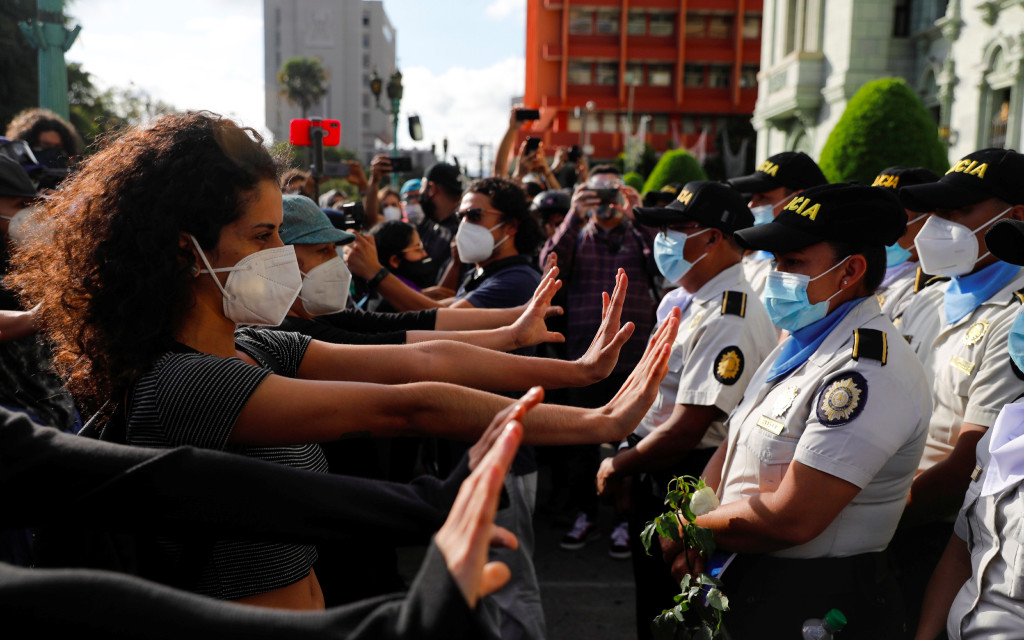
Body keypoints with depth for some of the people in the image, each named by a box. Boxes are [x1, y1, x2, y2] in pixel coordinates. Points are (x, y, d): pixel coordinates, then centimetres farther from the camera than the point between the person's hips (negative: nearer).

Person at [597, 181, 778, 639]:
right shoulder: (687, 301, 7)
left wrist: (617, 468, -12)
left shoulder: (728, 320, -24)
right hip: (657, 480, 9)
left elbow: (684, 431, -26)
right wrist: (628, 468, 11)